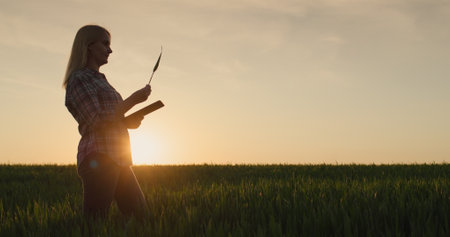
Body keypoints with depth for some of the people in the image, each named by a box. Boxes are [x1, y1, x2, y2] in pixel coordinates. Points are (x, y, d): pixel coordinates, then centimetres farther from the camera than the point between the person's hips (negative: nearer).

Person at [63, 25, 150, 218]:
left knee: (140, 214, 7)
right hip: (98, 157, -9)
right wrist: (134, 99, -9)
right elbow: (98, 122, -14)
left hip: (117, 159, 9)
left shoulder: (100, 80, 24)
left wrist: (129, 122, 4)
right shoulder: (78, 79, -5)